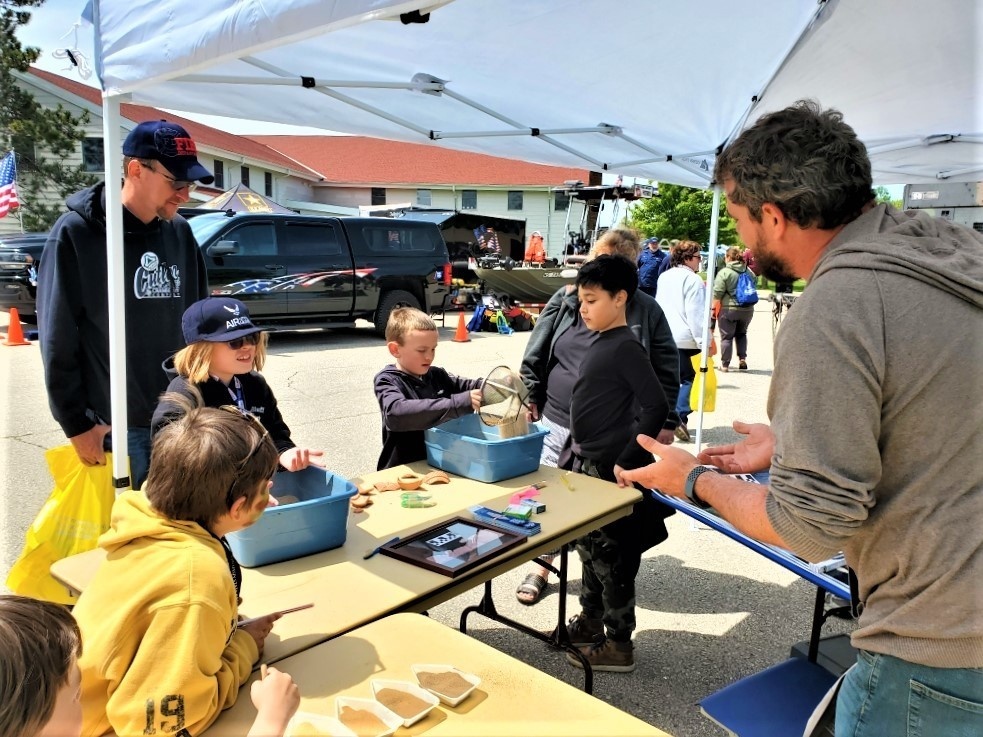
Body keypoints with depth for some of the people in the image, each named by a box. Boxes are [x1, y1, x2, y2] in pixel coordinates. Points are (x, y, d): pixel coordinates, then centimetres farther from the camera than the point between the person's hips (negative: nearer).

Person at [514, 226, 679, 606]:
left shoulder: (646, 311, -2)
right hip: (558, 422, 2)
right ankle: (542, 565, 31)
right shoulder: (565, 298, 1)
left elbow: (667, 369, 0)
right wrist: (530, 398, 1)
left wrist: (665, 420, -3)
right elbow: (535, 355, 5)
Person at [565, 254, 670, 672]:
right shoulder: (600, 344, 9)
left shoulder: (625, 347, -17)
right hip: (588, 466, 9)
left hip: (612, 472, -9)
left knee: (611, 557, 3)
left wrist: (627, 461, -24)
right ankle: (590, 622, 36)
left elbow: (656, 406, -23)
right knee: (589, 549, 20)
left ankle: (618, 645, 17)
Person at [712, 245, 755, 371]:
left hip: (728, 309, -5)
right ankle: (742, 359, 15)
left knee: (727, 336, 4)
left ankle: (725, 364, 7)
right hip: (747, 309, 5)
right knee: (741, 334, 23)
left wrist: (713, 308, -3)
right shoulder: (748, 271, 7)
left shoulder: (724, 272, -10)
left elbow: (717, 293, -13)